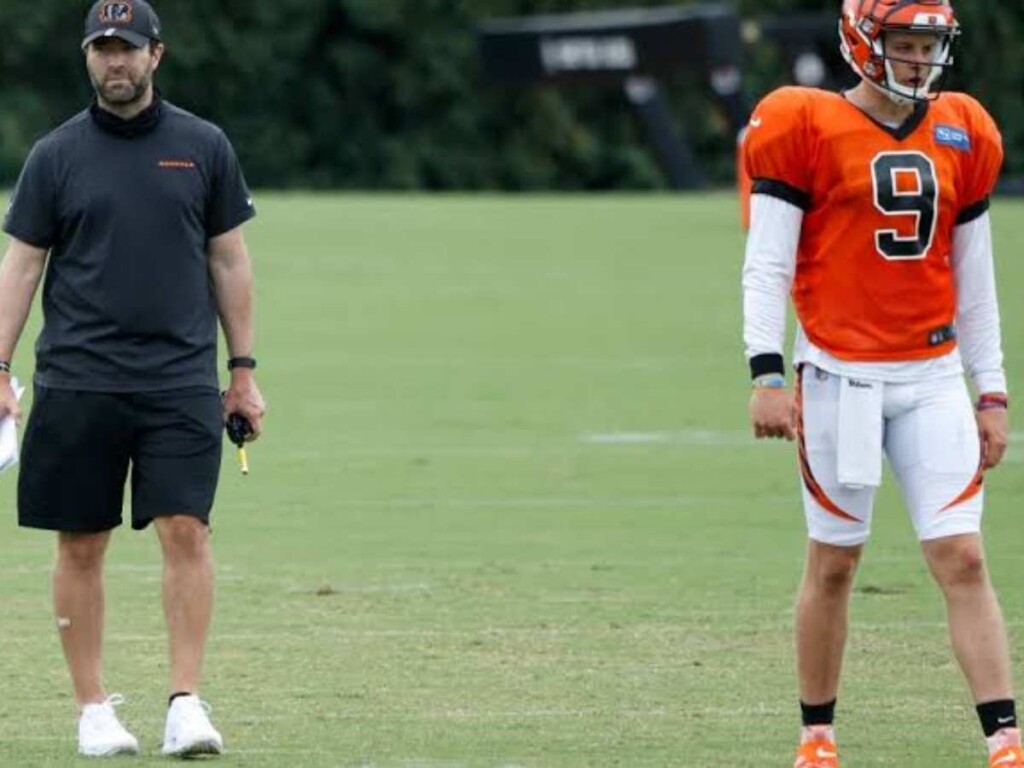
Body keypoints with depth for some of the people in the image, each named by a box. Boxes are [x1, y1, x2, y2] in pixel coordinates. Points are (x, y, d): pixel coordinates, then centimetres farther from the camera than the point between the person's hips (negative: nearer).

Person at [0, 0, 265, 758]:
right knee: (81, 546, 2)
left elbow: (230, 261, 11)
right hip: (77, 380, 0)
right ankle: (94, 707, 11)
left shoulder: (204, 147, 7)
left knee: (186, 530, -11)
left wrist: (244, 369, 9)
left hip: (181, 380, 0)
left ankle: (187, 700, -10)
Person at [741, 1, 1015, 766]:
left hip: (934, 378, 3)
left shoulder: (962, 136, 10)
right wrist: (767, 374, -14)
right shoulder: (805, 129, -5)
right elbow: (767, 264, -6)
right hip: (841, 377, -3)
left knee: (963, 558, -5)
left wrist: (991, 392, 13)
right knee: (834, 561, 5)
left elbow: (974, 278, 15)